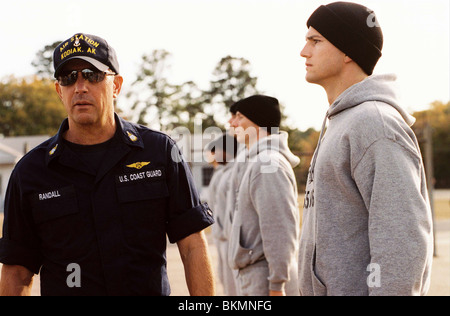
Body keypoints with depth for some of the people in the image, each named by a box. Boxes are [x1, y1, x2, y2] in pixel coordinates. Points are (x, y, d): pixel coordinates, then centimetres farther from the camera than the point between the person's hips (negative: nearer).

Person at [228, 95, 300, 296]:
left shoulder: (268, 164, -14)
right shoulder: (256, 162, 17)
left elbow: (279, 229, -21)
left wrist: (277, 285, -22)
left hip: (264, 280, -10)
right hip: (252, 277, 10)